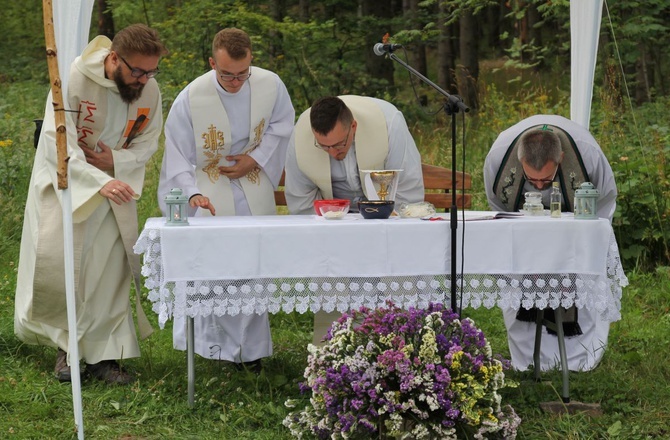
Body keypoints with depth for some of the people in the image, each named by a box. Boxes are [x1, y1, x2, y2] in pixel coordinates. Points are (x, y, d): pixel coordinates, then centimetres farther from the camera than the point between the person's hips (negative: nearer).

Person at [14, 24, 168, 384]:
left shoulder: (149, 90, -12)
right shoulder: (73, 80, -25)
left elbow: (148, 142, 1)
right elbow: (58, 145, -30)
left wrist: (117, 161, -21)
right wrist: (101, 182, -43)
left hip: (115, 186, 3)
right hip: (64, 182, -3)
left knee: (111, 269, -1)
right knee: (56, 265, -7)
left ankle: (103, 354, 8)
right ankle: (66, 342, 14)